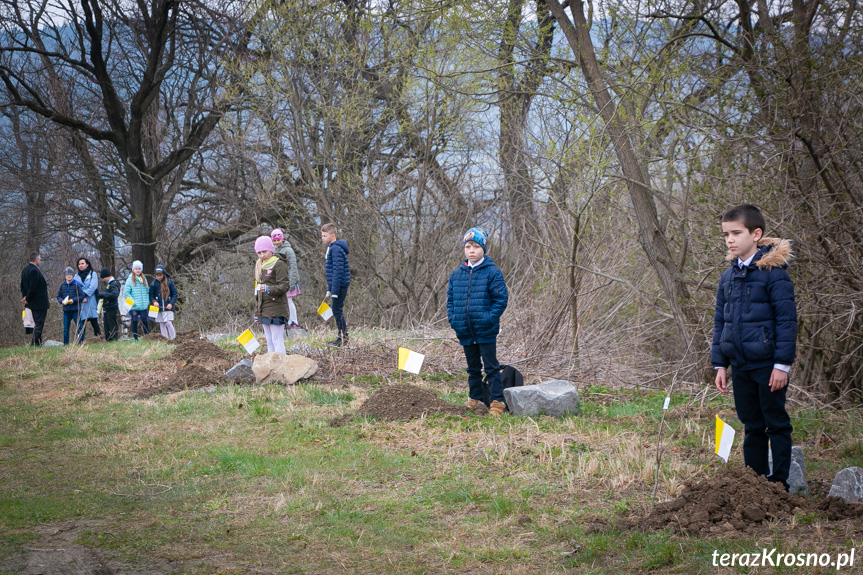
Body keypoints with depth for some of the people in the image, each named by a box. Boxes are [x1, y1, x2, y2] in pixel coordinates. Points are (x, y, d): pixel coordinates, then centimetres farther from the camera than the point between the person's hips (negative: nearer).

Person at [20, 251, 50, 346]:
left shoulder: (25, 269, 11)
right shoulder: (34, 271, -20)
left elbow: (22, 286, 16)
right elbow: (33, 288, -22)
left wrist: (25, 297, 12)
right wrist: (27, 299, -11)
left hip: (32, 303, 10)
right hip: (40, 303, -10)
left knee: (37, 324, 17)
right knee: (39, 324, -5)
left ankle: (34, 344, 21)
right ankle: (35, 344, -6)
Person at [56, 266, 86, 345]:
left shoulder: (77, 285, -5)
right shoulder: (62, 285, 7)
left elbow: (82, 296, -6)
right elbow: (58, 296, 14)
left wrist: (73, 300, -17)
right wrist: (61, 301, -6)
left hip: (76, 309, -4)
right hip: (66, 310, 4)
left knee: (79, 326, -3)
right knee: (65, 328, 8)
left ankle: (81, 341, 3)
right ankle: (65, 343, 15)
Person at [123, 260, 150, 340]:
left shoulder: (144, 279, 11)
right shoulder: (130, 280, -4)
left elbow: (147, 291, 17)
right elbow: (126, 293, -7)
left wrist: (147, 302, 5)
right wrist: (133, 301, -14)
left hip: (144, 306, 3)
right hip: (134, 307, -3)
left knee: (145, 322, 3)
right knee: (134, 323, 3)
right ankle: (135, 339, 9)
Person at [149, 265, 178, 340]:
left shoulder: (169, 282, -1)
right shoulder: (153, 284, 3)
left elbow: (174, 294, 2)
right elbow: (151, 295, 9)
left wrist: (171, 303, -10)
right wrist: (154, 301, -12)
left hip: (168, 307, -2)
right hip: (159, 308, 2)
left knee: (169, 323, -12)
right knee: (162, 325, 4)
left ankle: (173, 339, -4)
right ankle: (165, 339, 11)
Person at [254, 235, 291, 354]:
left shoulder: (279, 265, -7)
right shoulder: (260, 266, 19)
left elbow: (285, 286, -14)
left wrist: (269, 289, -30)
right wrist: (257, 313, 22)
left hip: (276, 310, -8)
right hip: (264, 311, 8)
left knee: (277, 341, -9)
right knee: (269, 342, 11)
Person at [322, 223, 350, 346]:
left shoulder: (336, 249, -16)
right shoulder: (331, 248, 17)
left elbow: (338, 271, -21)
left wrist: (334, 290, -23)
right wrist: (329, 290, 24)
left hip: (340, 285, -10)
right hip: (335, 285, 10)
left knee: (337, 310, -7)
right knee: (337, 310, 13)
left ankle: (343, 337, -2)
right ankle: (342, 338, 18)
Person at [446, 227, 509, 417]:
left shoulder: (492, 272, -6)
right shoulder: (456, 274, 9)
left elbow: (501, 299, -7)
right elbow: (450, 299, 15)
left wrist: (490, 318, -16)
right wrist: (452, 319, 1)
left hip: (486, 331, -5)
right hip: (465, 331, 5)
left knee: (491, 367, -3)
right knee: (473, 368, 15)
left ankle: (497, 402, 0)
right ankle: (475, 400, 24)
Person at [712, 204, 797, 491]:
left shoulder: (773, 272, -10)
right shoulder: (727, 277, 10)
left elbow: (787, 319, -11)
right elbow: (720, 322, 16)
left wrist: (782, 363, -14)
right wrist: (720, 364, 11)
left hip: (767, 364, -6)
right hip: (740, 365, 6)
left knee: (776, 423, 2)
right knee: (752, 426, 12)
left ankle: (779, 483, 9)